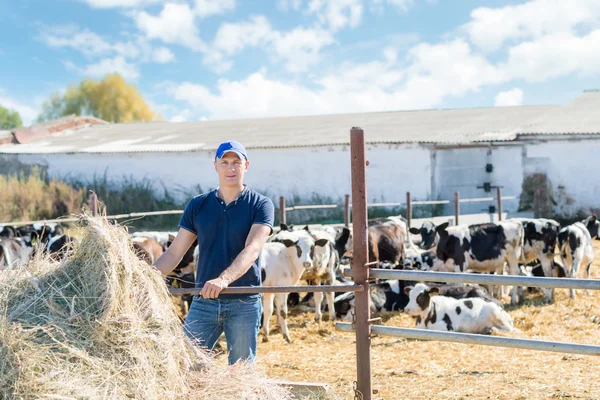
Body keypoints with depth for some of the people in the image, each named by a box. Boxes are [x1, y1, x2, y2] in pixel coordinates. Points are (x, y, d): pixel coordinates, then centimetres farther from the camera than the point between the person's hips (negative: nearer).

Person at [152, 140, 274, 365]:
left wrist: (224, 279, -33)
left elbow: (252, 249, -17)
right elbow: (175, 252, 8)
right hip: (203, 302, 3)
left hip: (244, 303, -3)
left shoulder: (260, 205, -1)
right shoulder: (198, 205, 9)